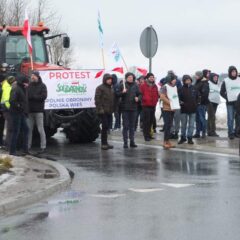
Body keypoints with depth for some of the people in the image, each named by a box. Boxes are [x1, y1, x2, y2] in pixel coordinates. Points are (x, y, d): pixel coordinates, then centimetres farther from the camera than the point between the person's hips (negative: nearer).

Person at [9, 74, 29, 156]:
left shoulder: (23, 89, 14)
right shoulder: (16, 89, -15)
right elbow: (12, 101, -26)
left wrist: (26, 112, 12)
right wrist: (19, 106, -18)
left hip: (22, 114, 10)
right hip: (16, 113, -10)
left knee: (25, 130, 12)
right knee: (16, 132, -5)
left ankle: (25, 149, 20)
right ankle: (12, 151, 1)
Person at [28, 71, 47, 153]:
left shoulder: (42, 86, 1)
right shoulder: (29, 85, 11)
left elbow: (43, 96, -11)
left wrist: (32, 96, -13)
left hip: (38, 110, -4)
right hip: (30, 110, 4)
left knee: (40, 129, -2)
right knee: (29, 129, 6)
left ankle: (43, 147, 2)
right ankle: (28, 146, 13)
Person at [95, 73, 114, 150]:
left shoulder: (111, 88, 18)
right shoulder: (100, 88, -7)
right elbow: (97, 99, -13)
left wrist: (113, 109, 16)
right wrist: (100, 108, -19)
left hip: (109, 111, 8)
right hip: (102, 111, -8)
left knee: (106, 127, 10)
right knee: (105, 126, -12)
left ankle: (105, 143, 16)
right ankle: (104, 143, -9)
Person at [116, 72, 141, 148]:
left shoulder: (135, 86, 7)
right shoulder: (123, 85, -2)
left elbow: (139, 94, 13)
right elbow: (118, 95, -2)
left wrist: (138, 98, -8)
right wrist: (122, 92, -21)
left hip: (133, 108, 3)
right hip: (125, 108, -3)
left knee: (132, 125, 9)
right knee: (125, 125, -2)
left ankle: (132, 141, 14)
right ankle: (125, 142, 1)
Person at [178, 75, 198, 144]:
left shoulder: (193, 88, 6)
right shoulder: (181, 89, -5)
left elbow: (196, 97, 17)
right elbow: (178, 98, -7)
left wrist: (196, 104, 10)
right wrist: (181, 102, -22)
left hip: (193, 110, 3)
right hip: (184, 110, -3)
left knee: (191, 125, 5)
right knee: (183, 125, 8)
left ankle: (190, 138, 12)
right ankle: (183, 137, 19)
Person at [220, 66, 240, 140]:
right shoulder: (226, 81, 0)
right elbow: (222, 92, 3)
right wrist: (227, 98, -6)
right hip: (230, 103, -3)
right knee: (230, 119, -5)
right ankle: (231, 133, -1)